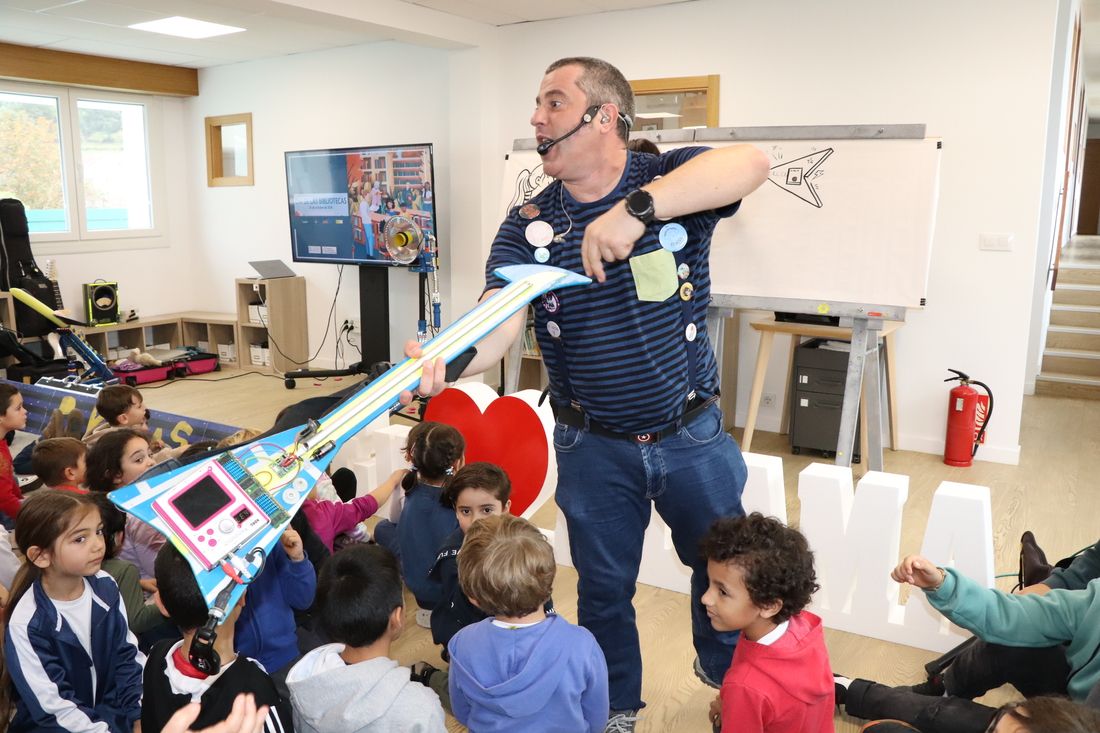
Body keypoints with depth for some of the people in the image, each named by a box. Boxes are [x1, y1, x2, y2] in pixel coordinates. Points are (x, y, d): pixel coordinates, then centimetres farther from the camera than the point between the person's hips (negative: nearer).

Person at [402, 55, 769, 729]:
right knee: (605, 587, 16)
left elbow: (752, 162, -33)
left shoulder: (669, 179, -11)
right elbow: (497, 324, -21)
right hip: (595, 447, 1)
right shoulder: (527, 226, -6)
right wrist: (446, 358, -43)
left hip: (692, 435, 0)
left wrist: (635, 209, -45)